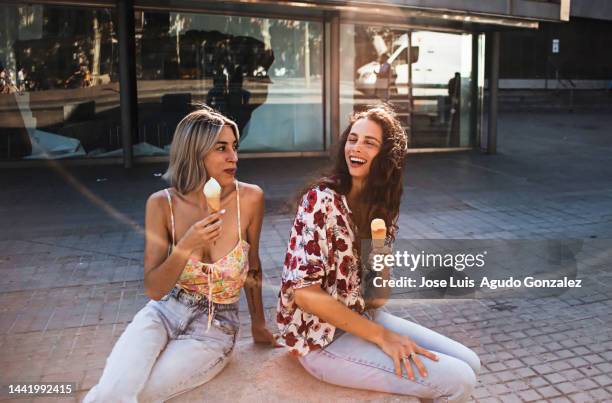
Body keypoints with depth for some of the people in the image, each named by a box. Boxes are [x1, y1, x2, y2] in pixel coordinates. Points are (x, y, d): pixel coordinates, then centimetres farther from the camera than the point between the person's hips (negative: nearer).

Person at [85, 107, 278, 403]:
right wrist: (187, 246, -27)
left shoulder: (250, 198, -14)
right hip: (163, 314, 1)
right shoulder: (162, 204, -11)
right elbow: (153, 289, -10)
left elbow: (252, 266, 3)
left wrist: (258, 325, 14)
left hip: (214, 331, 0)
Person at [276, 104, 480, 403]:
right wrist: (381, 336, -19)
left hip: (364, 317, 7)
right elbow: (303, 291, -24)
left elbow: (379, 294, 11)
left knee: (469, 363, 5)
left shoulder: (384, 205, 4)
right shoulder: (321, 199, -19)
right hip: (324, 337, -7)